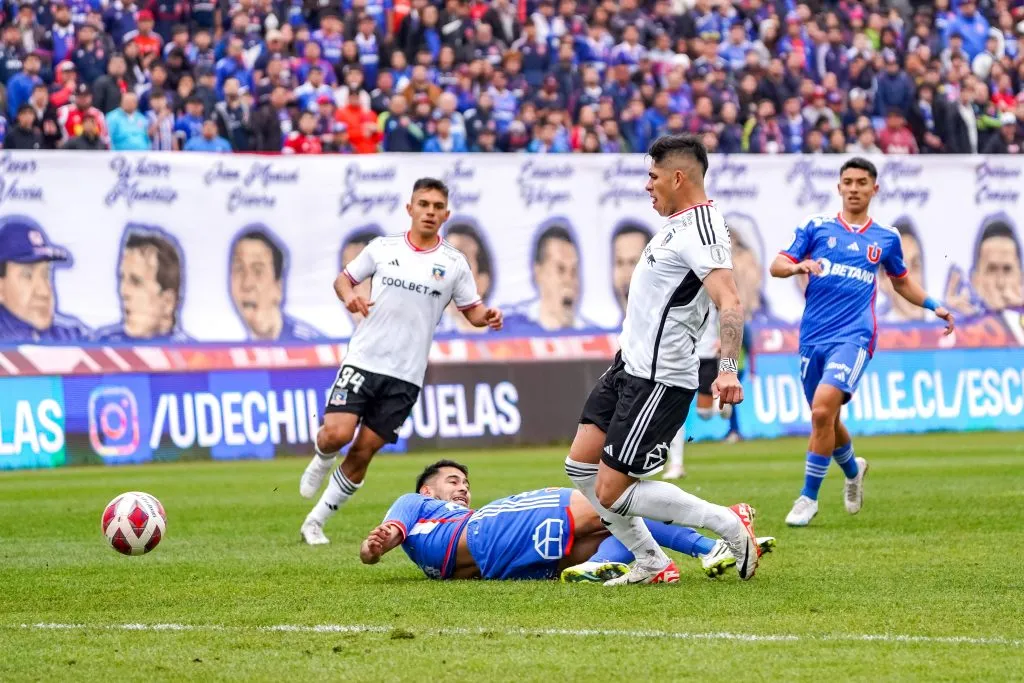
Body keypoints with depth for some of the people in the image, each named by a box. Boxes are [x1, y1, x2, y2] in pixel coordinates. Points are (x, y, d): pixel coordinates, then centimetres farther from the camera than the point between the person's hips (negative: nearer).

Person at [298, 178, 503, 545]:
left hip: (405, 375, 1)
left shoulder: (454, 263, 4)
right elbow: (344, 278, 14)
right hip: (363, 359, -1)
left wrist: (488, 317, -13)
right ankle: (322, 459, 19)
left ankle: (316, 521, 14)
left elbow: (472, 309, 10)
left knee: (363, 452, 0)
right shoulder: (383, 248, 4)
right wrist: (349, 295, -9)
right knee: (338, 433, -19)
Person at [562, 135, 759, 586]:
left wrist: (728, 369, -46)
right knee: (581, 465, 10)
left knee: (611, 492, -9)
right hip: (628, 364, 10)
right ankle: (651, 564, 18)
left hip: (659, 380, -10)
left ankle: (731, 525, -1)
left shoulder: (701, 231, -21)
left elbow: (730, 303, -33)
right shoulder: (680, 223, 11)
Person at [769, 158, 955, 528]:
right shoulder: (817, 227, 7)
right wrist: (798, 266, -19)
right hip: (813, 337, 2)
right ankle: (853, 469, 45)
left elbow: (901, 281, 27)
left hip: (853, 335, -2)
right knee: (823, 417, 12)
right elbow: (777, 265, 2)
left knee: (823, 410, -22)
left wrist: (933, 306, 15)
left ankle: (809, 497, -11)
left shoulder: (886, 237, 10)